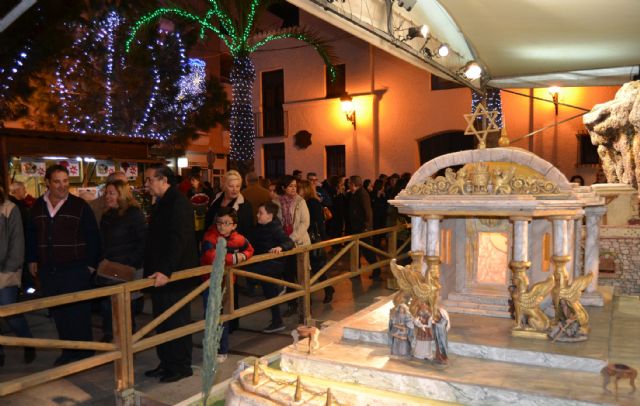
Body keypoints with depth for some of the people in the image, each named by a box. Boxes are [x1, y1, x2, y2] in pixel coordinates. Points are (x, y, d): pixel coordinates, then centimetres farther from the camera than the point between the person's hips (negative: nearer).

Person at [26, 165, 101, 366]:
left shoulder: (79, 205, -6)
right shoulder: (37, 206, 8)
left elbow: (93, 236, -4)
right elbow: (31, 235, 18)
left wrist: (91, 263, -6)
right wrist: (32, 260, 14)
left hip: (75, 269, -4)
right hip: (48, 270, 5)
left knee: (78, 312, 1)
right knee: (58, 313, 12)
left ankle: (84, 352, 14)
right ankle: (68, 351, 26)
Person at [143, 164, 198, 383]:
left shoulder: (178, 202, -15)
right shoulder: (162, 203, 16)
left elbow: (179, 239, -26)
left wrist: (166, 271, -32)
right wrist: (151, 269, 21)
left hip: (175, 276, -10)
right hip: (160, 275, 10)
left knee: (177, 323, 1)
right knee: (162, 322, 16)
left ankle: (181, 367, 14)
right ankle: (167, 363, 27)